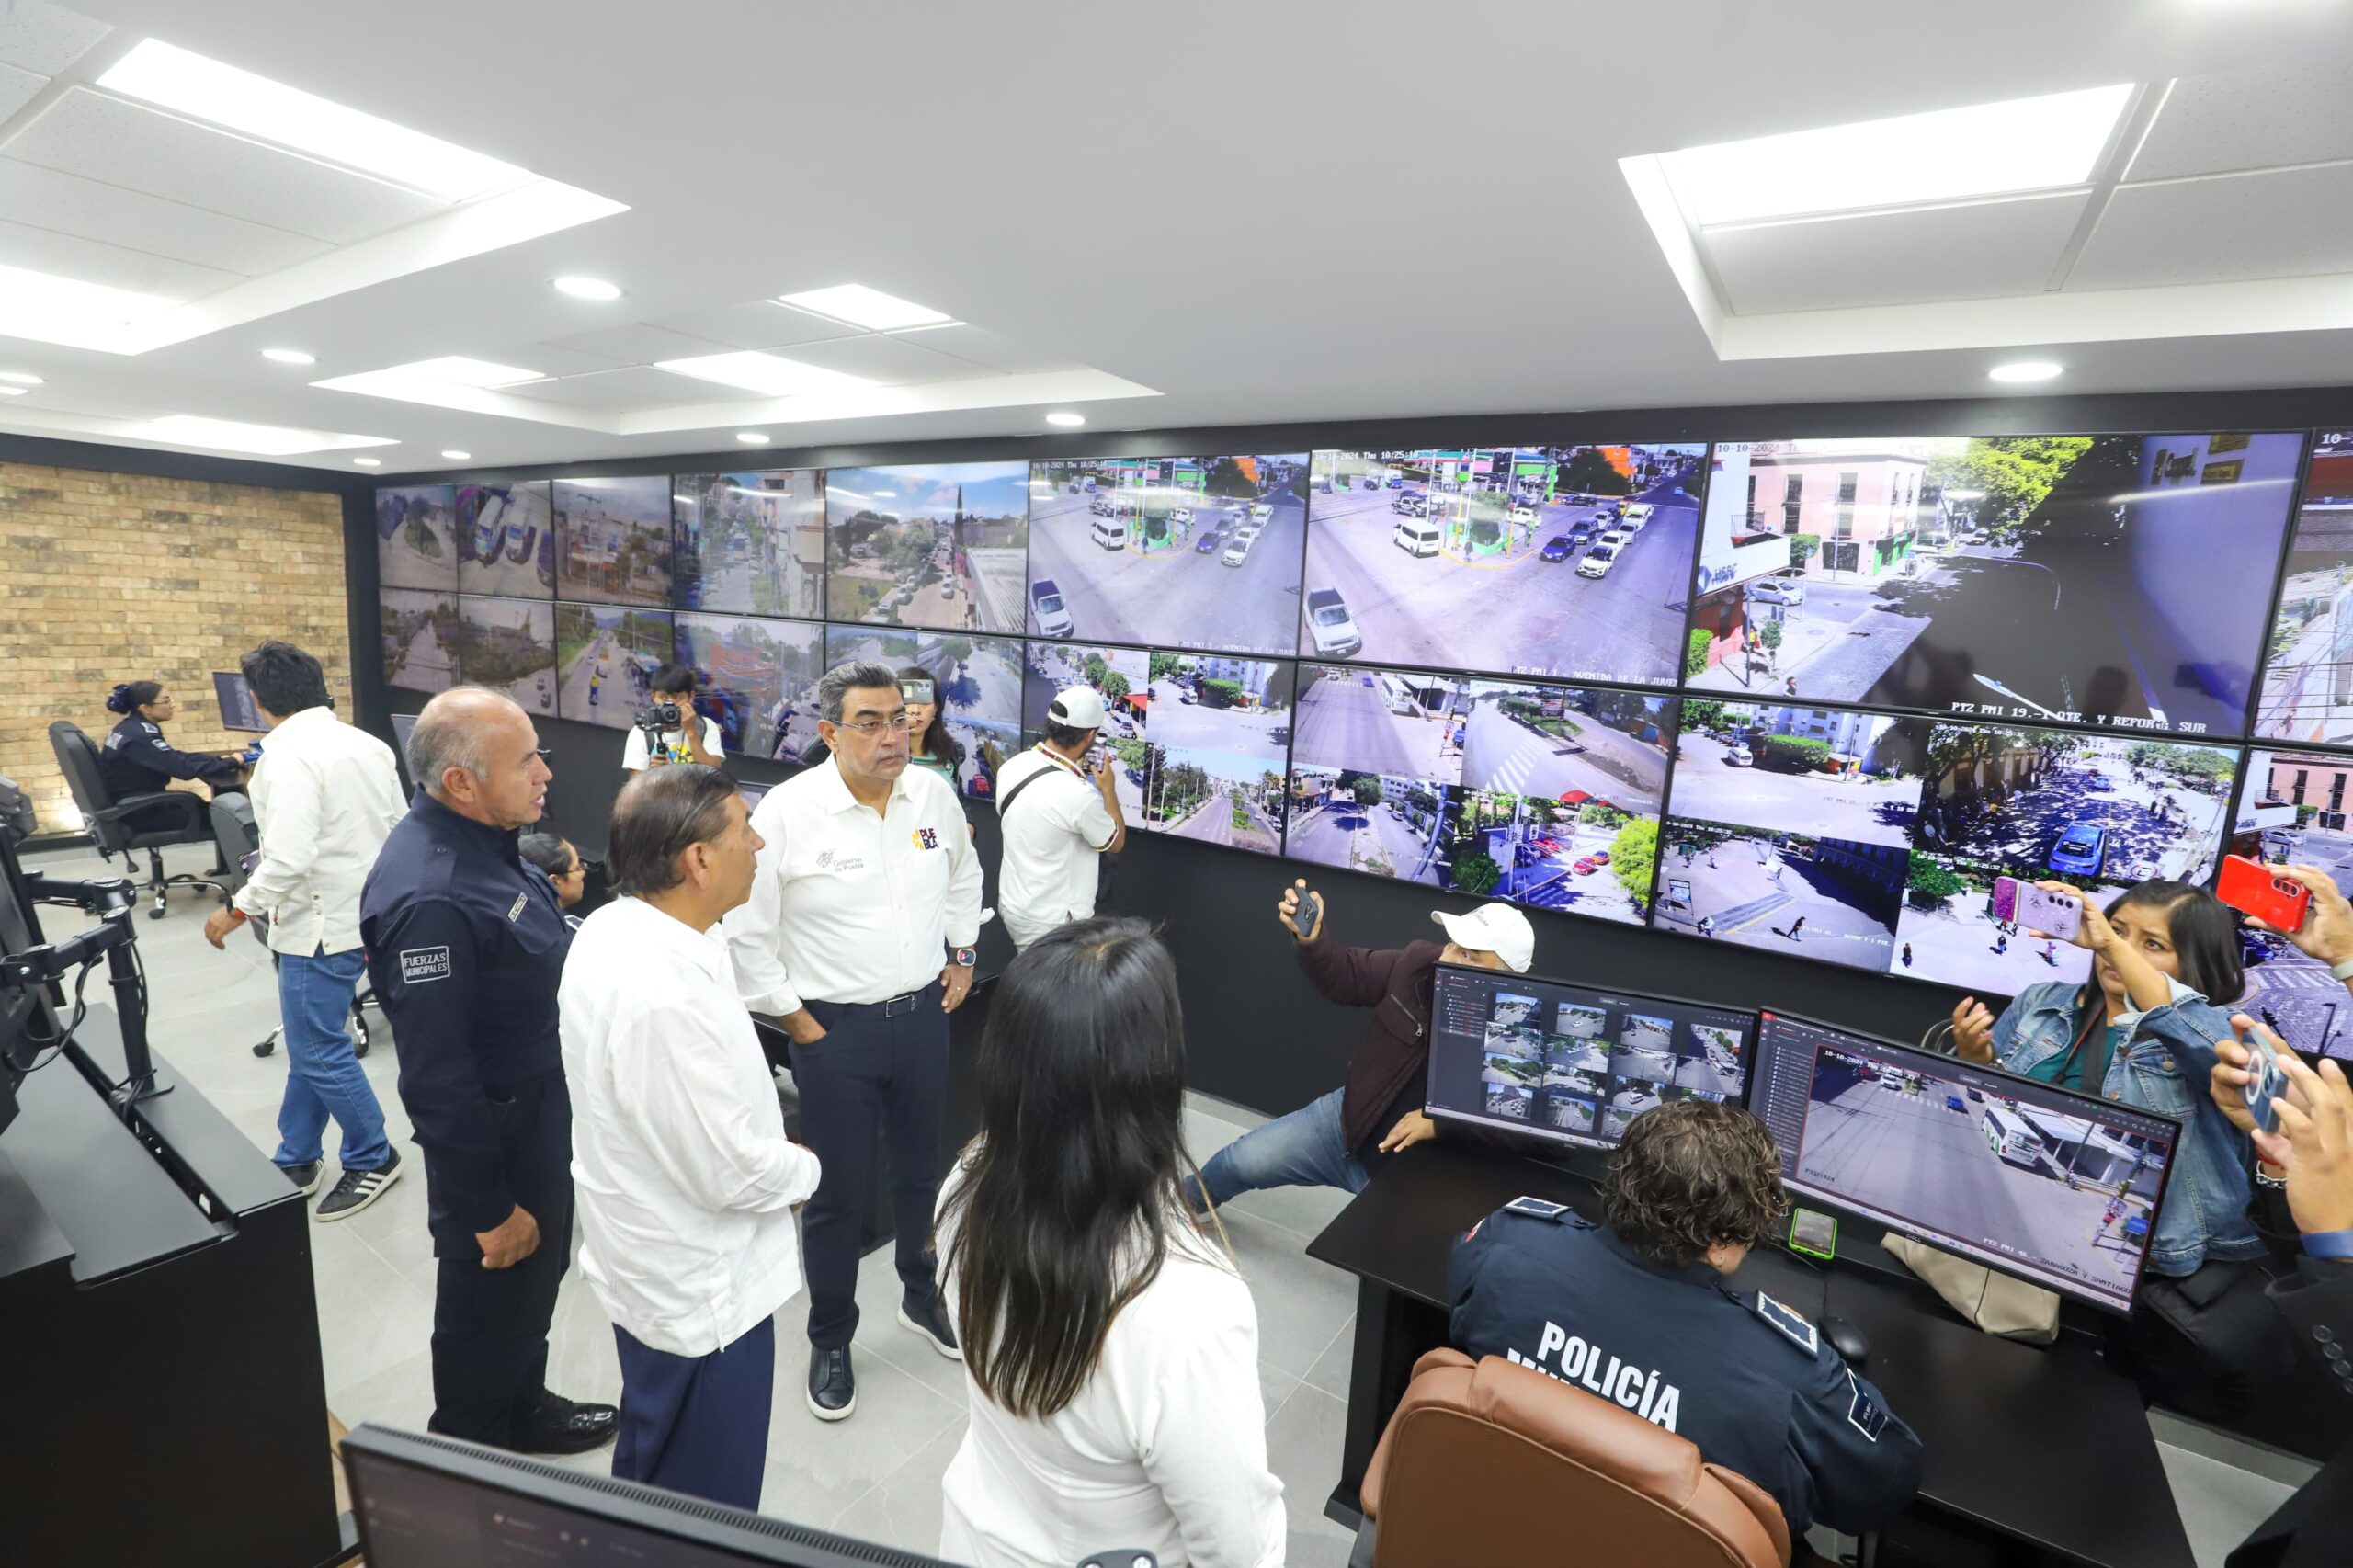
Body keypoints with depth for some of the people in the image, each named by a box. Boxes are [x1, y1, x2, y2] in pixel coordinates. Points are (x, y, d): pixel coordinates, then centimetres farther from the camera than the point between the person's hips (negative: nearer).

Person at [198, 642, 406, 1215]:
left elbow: (287, 861, -25)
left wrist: (236, 911, -10)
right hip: (364, 914, 9)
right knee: (311, 1042, 20)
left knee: (319, 1053, 6)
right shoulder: (368, 744, 5)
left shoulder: (290, 756, -19)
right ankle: (296, 1160, 33)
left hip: (321, 926, -9)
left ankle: (373, 1159, 20)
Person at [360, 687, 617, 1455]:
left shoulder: (482, 839, -2)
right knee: (489, 1303, 16)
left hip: (541, 1110, 9)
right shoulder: (431, 897, -32)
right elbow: (438, 1081, -27)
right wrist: (489, 1208, -20)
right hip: (494, 1132, -9)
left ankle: (523, 1408, 51)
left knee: (536, 1278, 28)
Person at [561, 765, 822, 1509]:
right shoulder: (664, 999, -36)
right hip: (700, 1287, -9)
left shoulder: (612, 930, -5)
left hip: (657, 1263, 9)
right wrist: (803, 1168, -8)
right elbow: (730, 1173, -28)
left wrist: (768, 1138, 5)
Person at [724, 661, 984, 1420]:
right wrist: (798, 1025, -9)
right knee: (838, 1194, 12)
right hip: (835, 1029, -4)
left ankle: (921, 1295, 49)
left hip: (923, 1015, 4)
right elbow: (746, 935, -10)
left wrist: (962, 955, 11)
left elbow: (964, 874, 16)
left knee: (922, 1170, 22)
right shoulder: (787, 811, -17)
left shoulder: (934, 793, -4)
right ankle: (829, 1342, 37)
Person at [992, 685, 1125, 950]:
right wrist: (1108, 790, 3)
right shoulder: (1079, 795, -29)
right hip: (1052, 920, -7)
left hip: (1012, 904, 7)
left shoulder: (1011, 767, -7)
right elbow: (1115, 843, -8)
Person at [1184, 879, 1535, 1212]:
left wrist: (1439, 1122, -33)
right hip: (1352, 1120, 3)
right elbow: (1347, 977, 0)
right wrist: (1309, 941, -20)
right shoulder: (1419, 961, -11)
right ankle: (1184, 1202, 37)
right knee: (1242, 1160, 2)